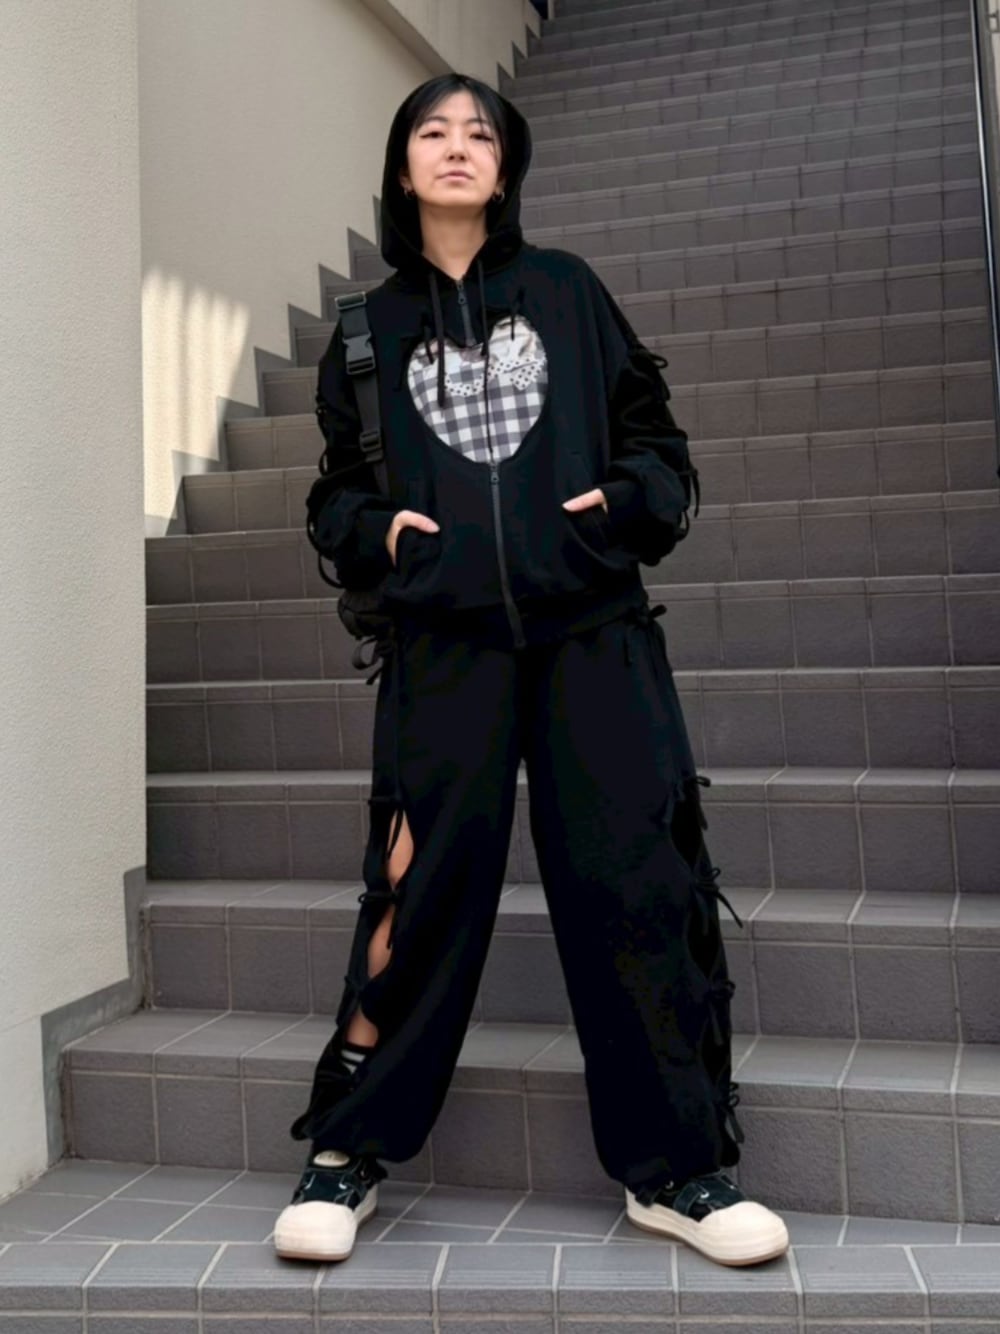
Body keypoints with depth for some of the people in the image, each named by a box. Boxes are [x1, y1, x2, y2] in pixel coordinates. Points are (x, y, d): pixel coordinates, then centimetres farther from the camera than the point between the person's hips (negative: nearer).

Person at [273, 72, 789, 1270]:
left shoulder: (568, 291, 13)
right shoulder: (373, 325, 13)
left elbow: (652, 433, 12)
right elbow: (336, 486, 16)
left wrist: (631, 501, -7)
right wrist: (376, 531, -4)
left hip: (593, 632, 1)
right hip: (445, 642, 0)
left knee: (635, 878, -2)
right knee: (424, 883, -2)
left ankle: (673, 1167, 12)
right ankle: (346, 1152, 15)